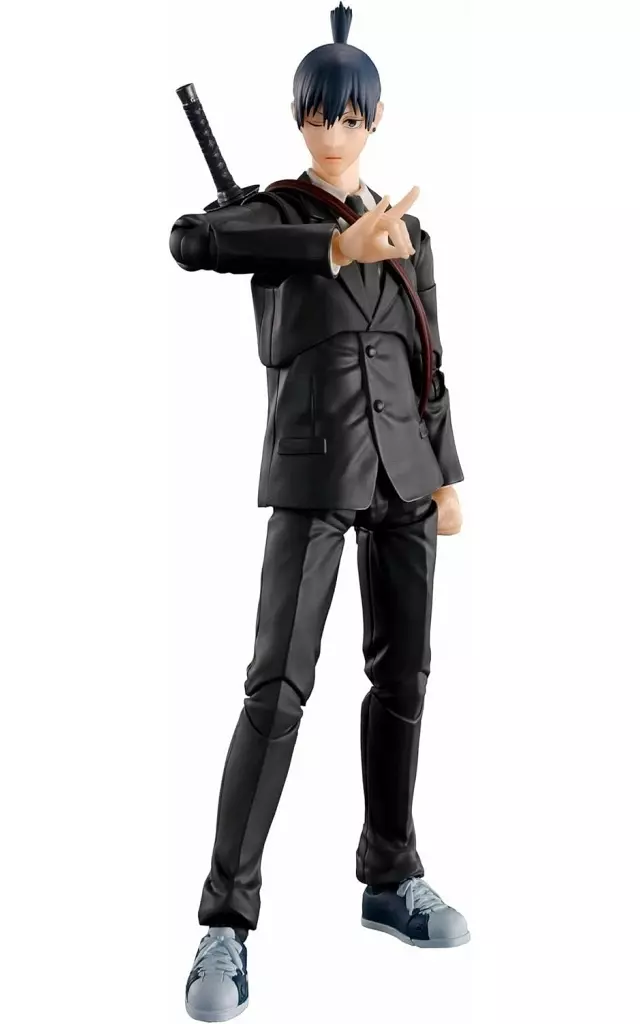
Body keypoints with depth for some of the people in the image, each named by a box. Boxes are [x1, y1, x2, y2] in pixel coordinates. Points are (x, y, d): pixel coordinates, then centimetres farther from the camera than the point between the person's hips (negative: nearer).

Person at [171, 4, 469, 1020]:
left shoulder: (406, 229, 15)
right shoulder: (272, 212, 0)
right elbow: (189, 239, -23)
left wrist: (447, 475, 15)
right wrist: (335, 246, -30)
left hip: (403, 474, 5)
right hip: (314, 475, -5)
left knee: (403, 674, 8)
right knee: (279, 686, -10)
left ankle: (390, 877, 24)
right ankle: (227, 922, -5)